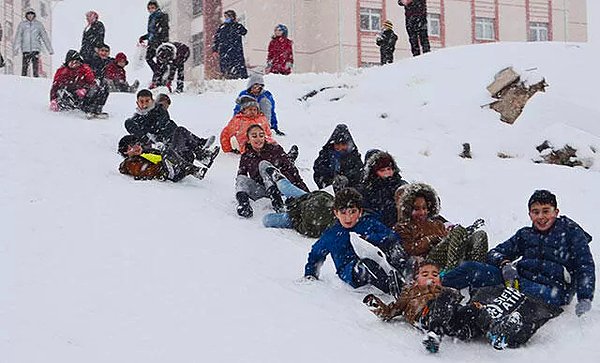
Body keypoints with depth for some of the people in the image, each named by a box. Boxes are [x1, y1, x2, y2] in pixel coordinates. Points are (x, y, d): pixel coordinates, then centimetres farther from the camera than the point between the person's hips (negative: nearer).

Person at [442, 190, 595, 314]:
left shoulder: (571, 232, 11)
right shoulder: (525, 234, 23)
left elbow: (585, 265, 5)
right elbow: (494, 253, 21)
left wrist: (585, 298, -11)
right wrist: (505, 264, -4)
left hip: (551, 288, -3)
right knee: (471, 269, -17)